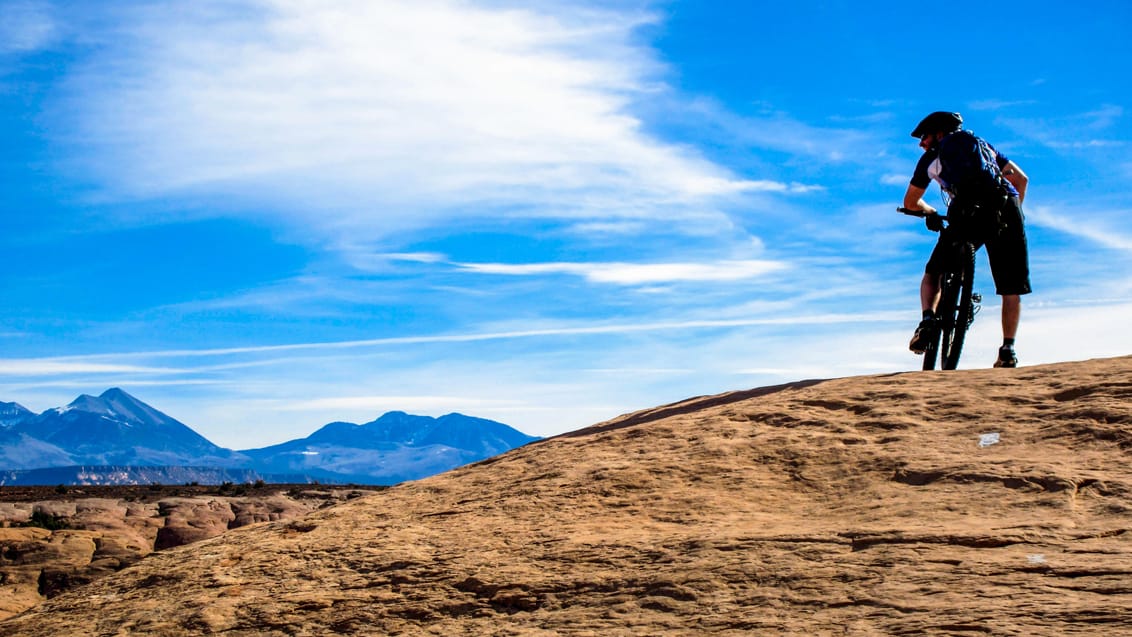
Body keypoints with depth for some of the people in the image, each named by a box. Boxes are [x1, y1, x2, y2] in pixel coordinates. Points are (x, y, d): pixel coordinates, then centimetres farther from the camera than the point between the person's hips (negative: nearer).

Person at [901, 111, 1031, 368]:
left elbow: (910, 202, 32)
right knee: (1012, 288, 11)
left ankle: (928, 320, -6)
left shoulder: (931, 157, 24)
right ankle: (1008, 349, 2)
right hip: (1006, 207, 2)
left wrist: (931, 212, 51)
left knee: (933, 273, 17)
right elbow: (1021, 178, 24)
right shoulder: (983, 144, 31)